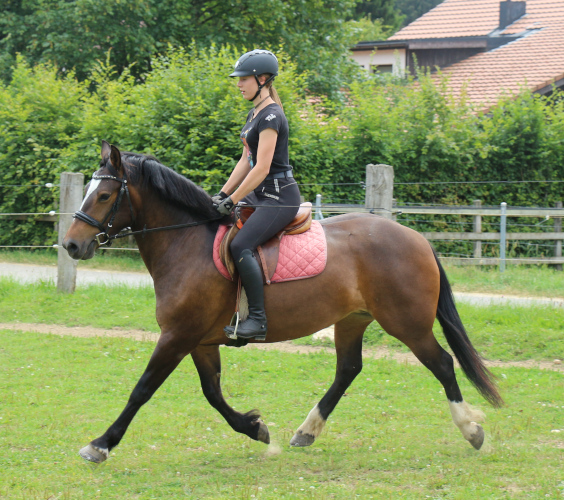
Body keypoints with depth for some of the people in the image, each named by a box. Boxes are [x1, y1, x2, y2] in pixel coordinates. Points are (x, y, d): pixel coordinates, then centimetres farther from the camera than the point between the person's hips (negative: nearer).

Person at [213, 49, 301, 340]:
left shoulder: (270, 116, -16)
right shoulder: (255, 114, 15)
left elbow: (261, 169, -21)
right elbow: (246, 161, 19)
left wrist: (232, 201, -17)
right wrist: (222, 194, 11)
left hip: (279, 196, -11)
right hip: (260, 195, 11)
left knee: (241, 245, -26)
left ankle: (258, 320, -27)